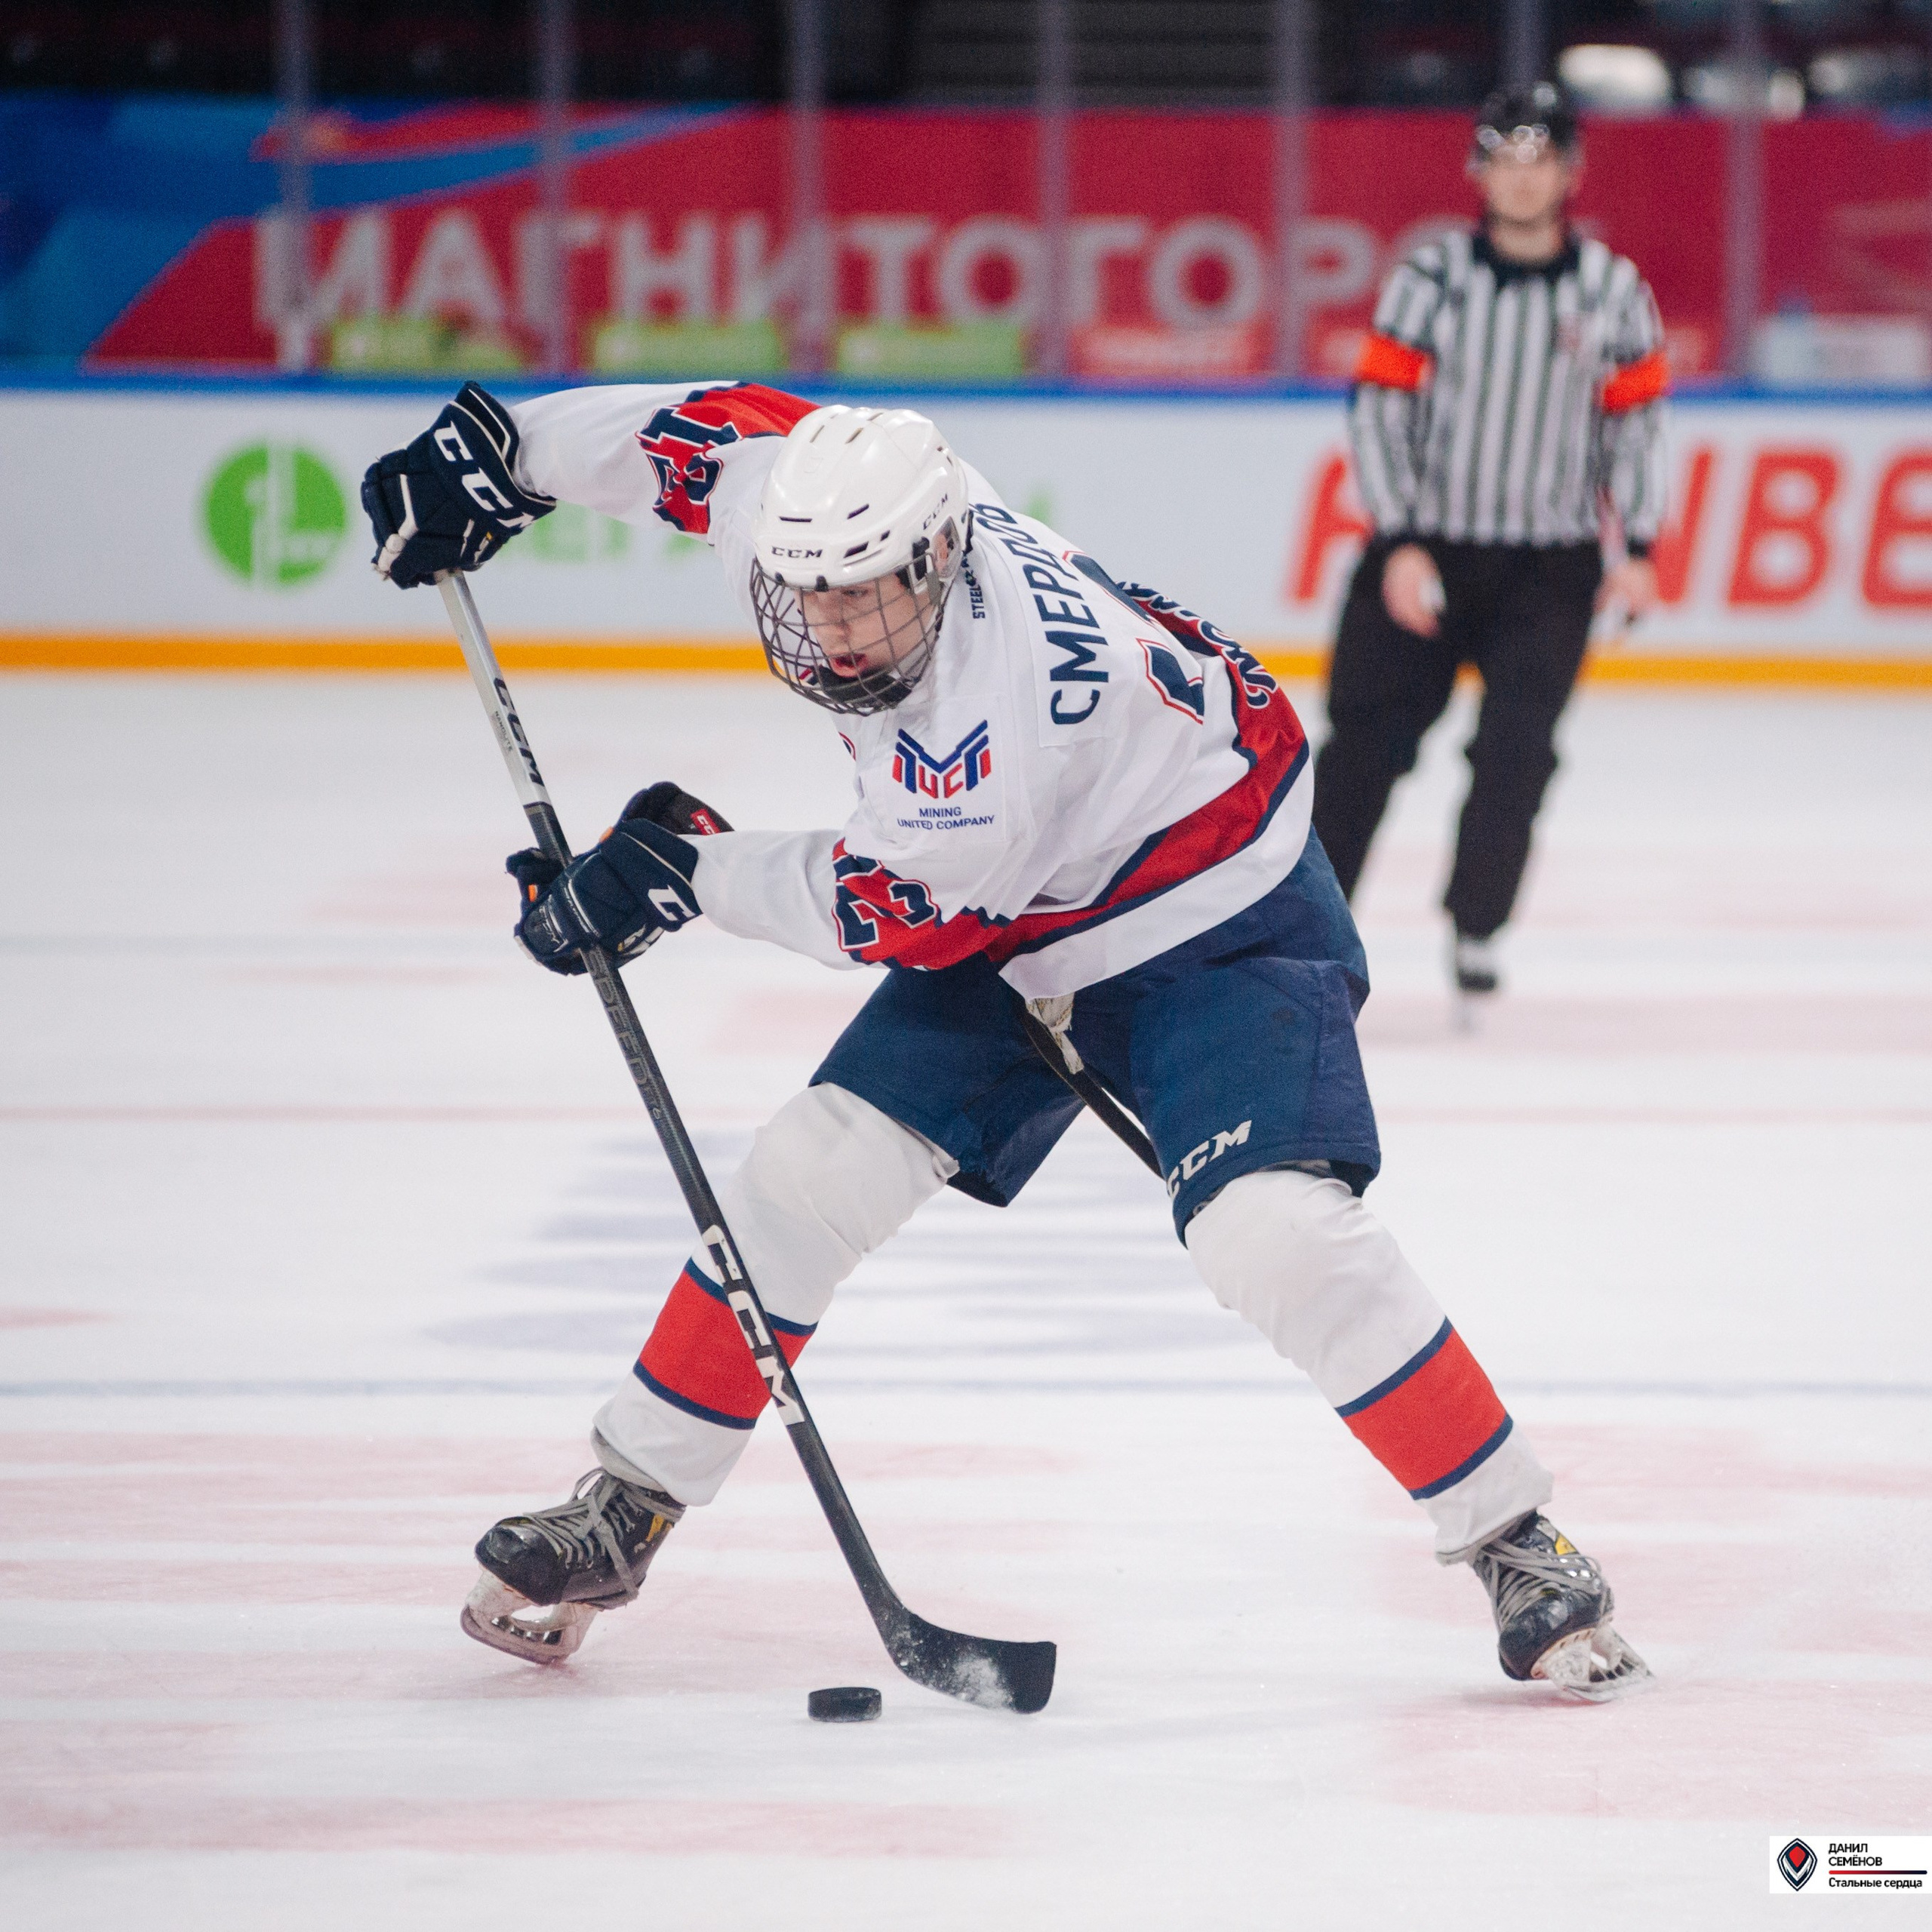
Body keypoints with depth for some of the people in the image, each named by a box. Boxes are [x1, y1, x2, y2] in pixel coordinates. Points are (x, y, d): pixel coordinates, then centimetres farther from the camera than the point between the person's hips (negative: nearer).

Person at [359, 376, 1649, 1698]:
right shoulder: (821, 503, -20)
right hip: (1012, 924, 7)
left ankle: (1514, 1540, -12)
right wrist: (504, 450, 1)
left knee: (1274, 1231, -25)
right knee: (811, 1175, -2)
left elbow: (898, 907, -26)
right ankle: (624, 1513, 10)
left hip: (1217, 928, -7)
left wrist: (689, 870, -19)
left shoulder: (1006, 696, -39)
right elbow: (706, 430, 0)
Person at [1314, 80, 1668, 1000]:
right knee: (1365, 740, 1)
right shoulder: (1430, 278, -5)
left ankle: (1473, 927, 0)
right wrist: (1399, 545, -14)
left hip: (1549, 569, 1)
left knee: (1516, 750, -11)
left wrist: (1635, 550, -3)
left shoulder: (1614, 292, 0)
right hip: (1425, 551, -1)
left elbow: (1636, 423, 6)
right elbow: (1379, 408, -6)